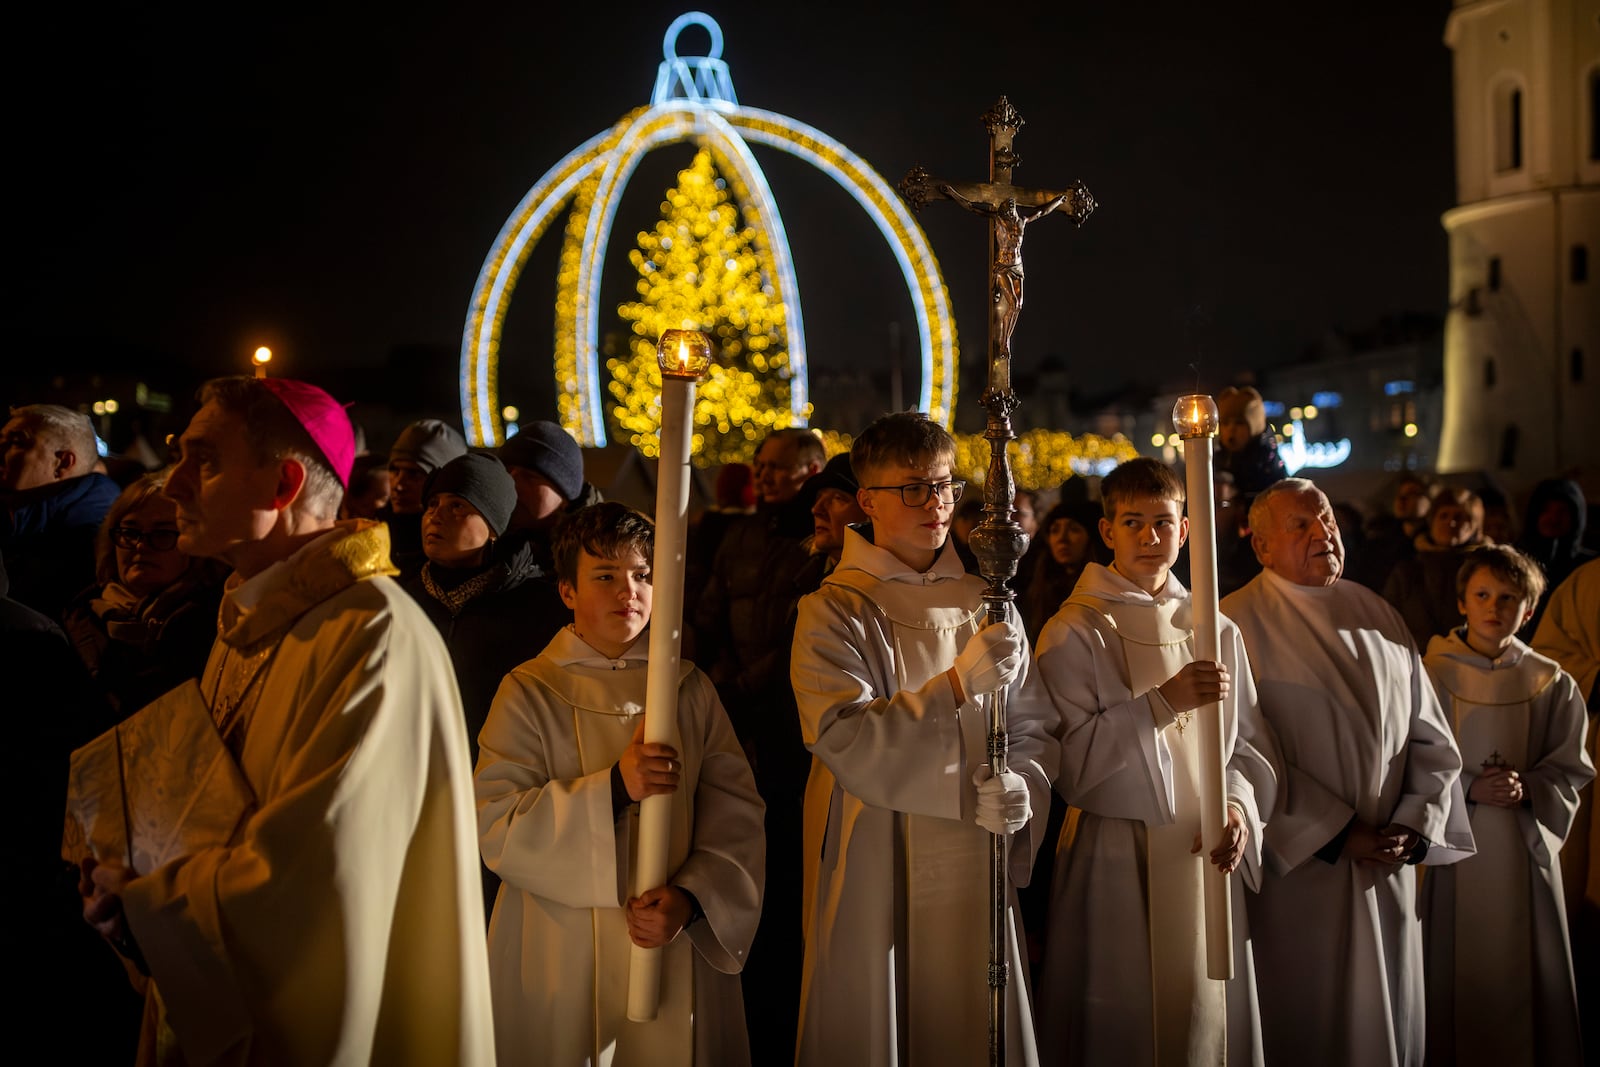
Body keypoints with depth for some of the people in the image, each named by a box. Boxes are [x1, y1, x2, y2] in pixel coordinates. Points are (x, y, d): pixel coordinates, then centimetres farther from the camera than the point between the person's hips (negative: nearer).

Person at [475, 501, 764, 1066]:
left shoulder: (689, 689, 5)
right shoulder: (529, 692, -2)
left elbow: (736, 815, 0)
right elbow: (495, 828, -11)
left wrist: (690, 899, -16)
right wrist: (615, 786, -21)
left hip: (679, 956, 2)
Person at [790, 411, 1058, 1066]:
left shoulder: (987, 604, 8)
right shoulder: (833, 612, -6)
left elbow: (1031, 726, 8)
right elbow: (843, 738, -18)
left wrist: (1022, 787, -13)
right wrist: (958, 684, -25)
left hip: (977, 867, 4)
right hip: (877, 874, -4)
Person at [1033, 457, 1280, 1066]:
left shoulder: (1217, 632, 11)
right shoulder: (1074, 633, -3)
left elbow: (1250, 744, 11)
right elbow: (1068, 758, -12)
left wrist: (1238, 803, -9)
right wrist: (1162, 702, -20)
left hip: (1205, 859, 4)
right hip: (1116, 866, -4)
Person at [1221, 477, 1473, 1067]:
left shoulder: (1378, 617, 10)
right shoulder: (1239, 623, -8)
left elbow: (1430, 736, 11)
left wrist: (1418, 823, -4)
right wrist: (1335, 835, -15)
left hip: (1389, 869, 5)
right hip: (1294, 869, -5)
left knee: (1387, 1019, 13)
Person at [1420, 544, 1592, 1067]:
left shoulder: (1550, 683, 3)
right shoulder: (1432, 675, -3)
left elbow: (1571, 770, 3)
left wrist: (1527, 789, -15)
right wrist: (1469, 788, -16)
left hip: (1527, 843, 2)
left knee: (1525, 970, 5)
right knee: (1459, 965, 2)